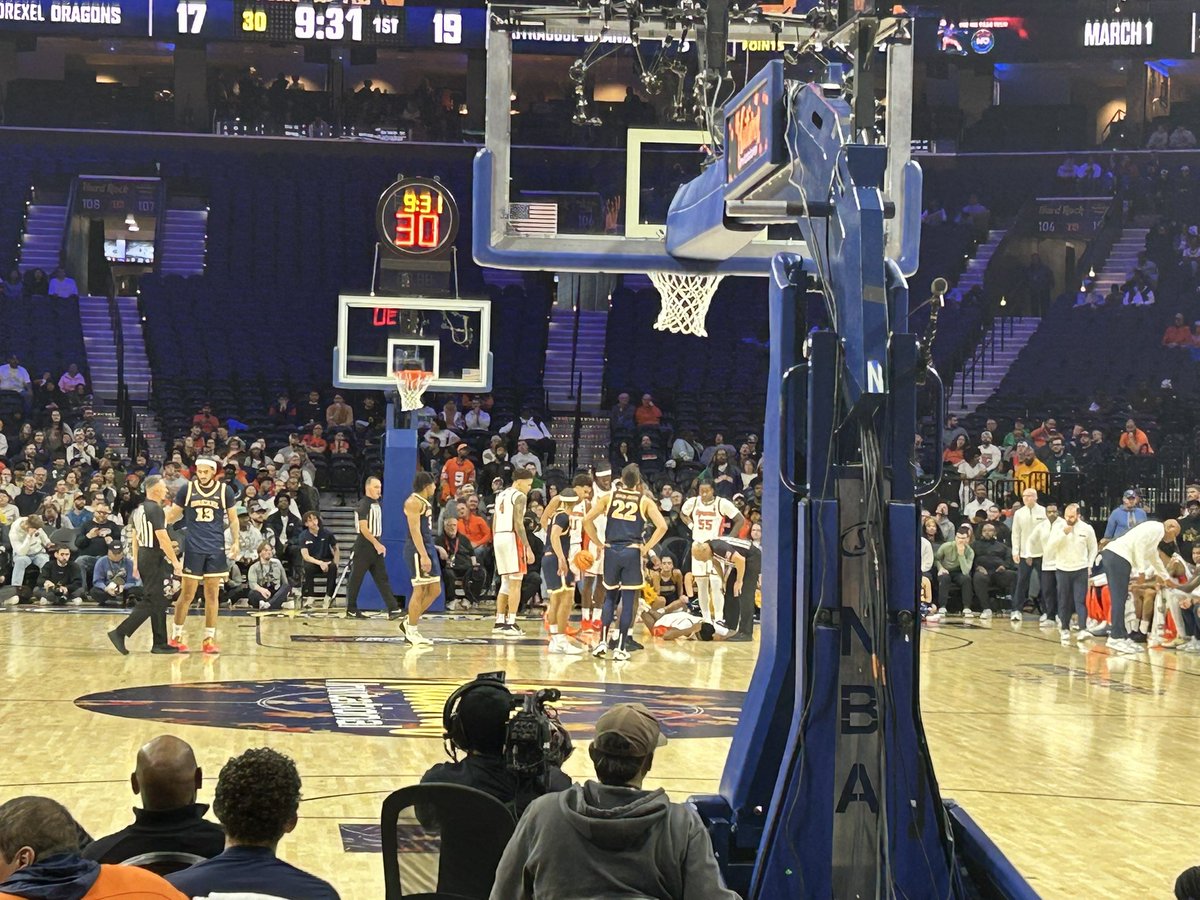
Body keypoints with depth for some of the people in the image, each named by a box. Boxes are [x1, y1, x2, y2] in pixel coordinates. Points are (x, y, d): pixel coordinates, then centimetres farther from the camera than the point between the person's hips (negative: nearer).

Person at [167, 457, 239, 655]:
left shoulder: (225, 490, 2)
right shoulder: (187, 489, 1)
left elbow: (233, 519, 8)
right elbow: (173, 515, 9)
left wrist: (236, 542, -4)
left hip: (216, 549, 1)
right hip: (193, 548, -1)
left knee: (213, 595, 3)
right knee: (187, 594, 1)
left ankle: (209, 639, 8)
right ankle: (176, 637, 12)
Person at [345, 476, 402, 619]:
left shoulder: (376, 504, 13)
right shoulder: (363, 504, -13)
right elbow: (363, 528, -19)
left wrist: (379, 545, 15)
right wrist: (377, 544, -20)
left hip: (375, 547, 8)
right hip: (363, 547, -8)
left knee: (383, 579, 2)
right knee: (356, 580, 2)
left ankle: (393, 609, -3)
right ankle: (351, 610, 10)